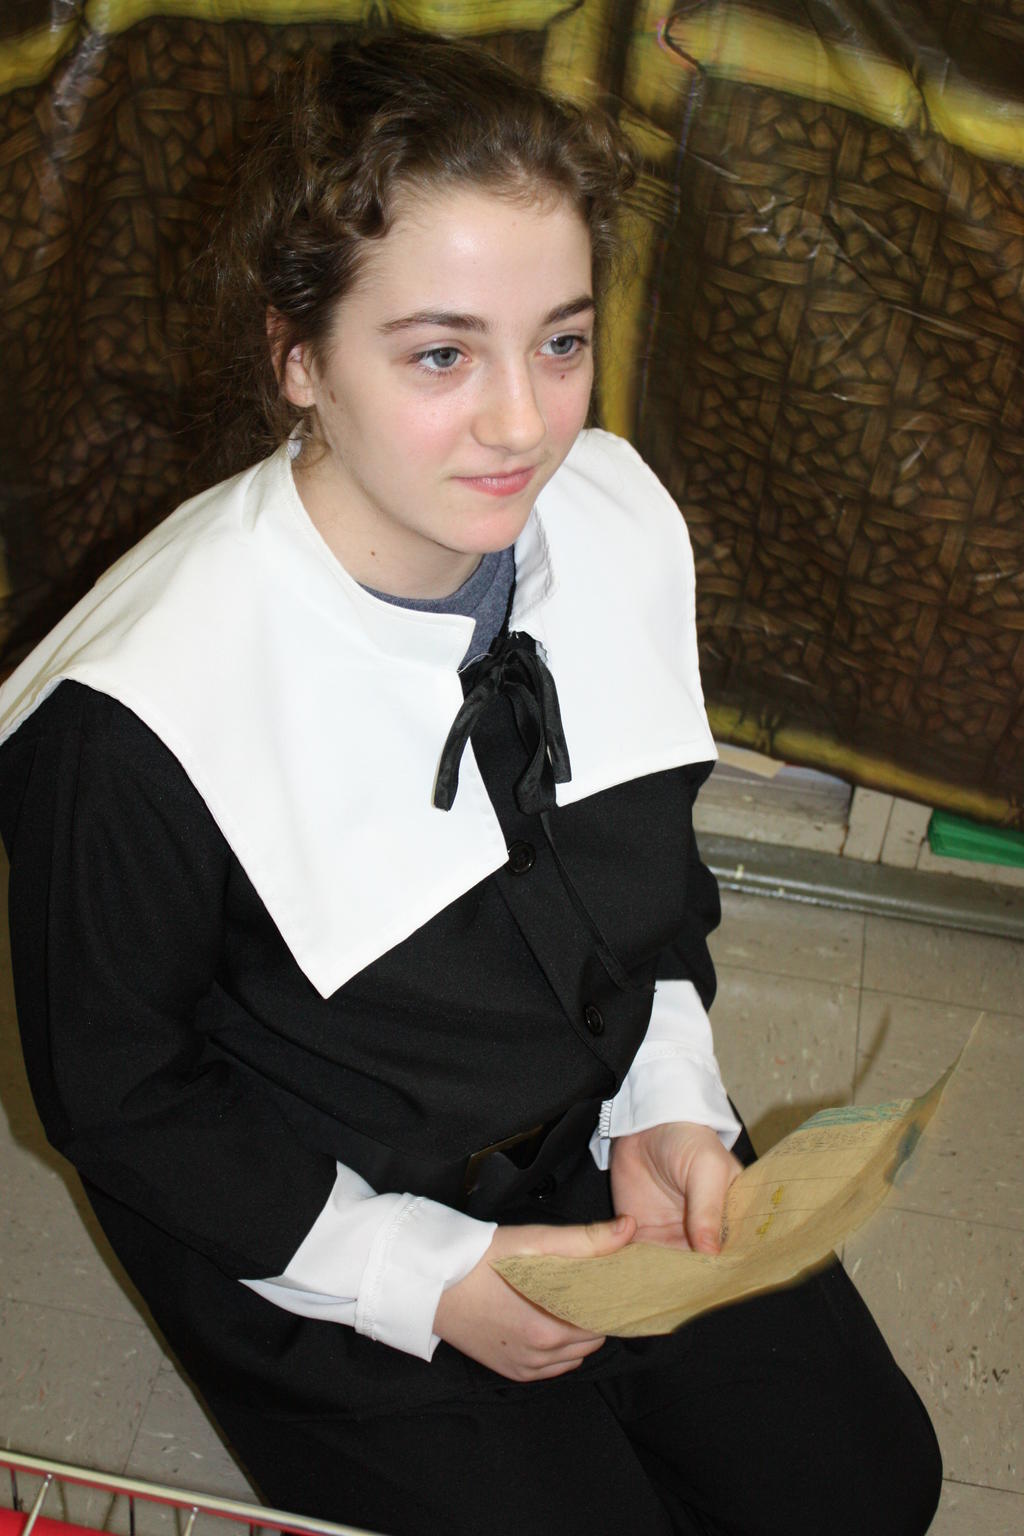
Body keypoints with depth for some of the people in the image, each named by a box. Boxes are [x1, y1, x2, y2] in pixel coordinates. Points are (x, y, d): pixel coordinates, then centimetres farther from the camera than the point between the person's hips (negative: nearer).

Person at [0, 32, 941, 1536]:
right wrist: (426, 1278, -19)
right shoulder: (131, 723, -32)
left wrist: (671, 1106, -8)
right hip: (307, 1219, -4)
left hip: (595, 1124, 5)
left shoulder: (621, 519, -15)